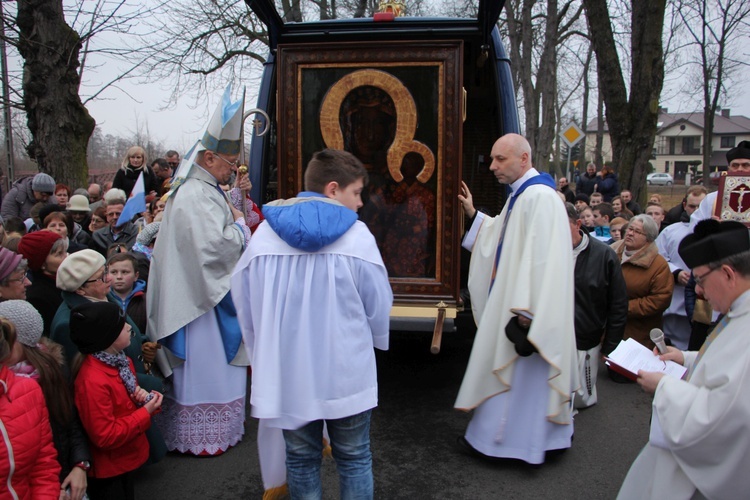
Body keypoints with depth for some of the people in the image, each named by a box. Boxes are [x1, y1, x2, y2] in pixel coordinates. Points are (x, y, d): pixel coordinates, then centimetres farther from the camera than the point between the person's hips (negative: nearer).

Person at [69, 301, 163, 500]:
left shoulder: (120, 360, -3)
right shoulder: (93, 381, -31)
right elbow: (105, 437, -28)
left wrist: (143, 396, -8)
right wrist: (146, 413, -22)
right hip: (108, 470, -8)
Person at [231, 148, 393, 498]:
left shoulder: (265, 233, -2)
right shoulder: (356, 234, -11)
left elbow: (244, 303, 5)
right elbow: (379, 305, -5)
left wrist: (262, 357, 20)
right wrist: (375, 341, 18)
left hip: (286, 374, 3)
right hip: (346, 374, -2)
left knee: (301, 459, 20)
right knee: (354, 459, 16)